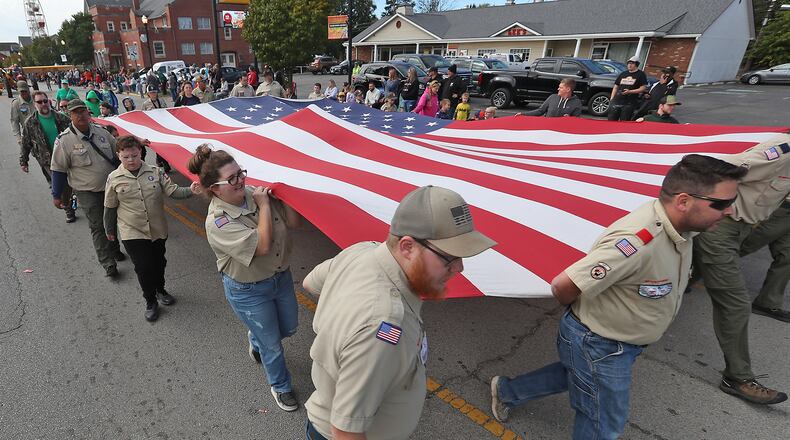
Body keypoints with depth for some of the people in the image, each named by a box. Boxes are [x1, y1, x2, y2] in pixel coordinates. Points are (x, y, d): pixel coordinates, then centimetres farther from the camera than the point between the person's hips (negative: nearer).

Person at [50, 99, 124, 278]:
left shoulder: (101, 132, 0)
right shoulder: (64, 140, -12)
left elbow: (117, 155, 12)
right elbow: (58, 170, -7)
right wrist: (56, 195, -5)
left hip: (111, 187, 4)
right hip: (88, 193, -4)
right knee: (98, 227, -1)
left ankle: (114, 249, 39)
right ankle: (108, 263, 6)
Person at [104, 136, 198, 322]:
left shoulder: (155, 172, -6)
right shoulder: (114, 179, -7)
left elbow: (172, 191, -11)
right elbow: (110, 207, 3)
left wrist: (190, 190, -31)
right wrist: (109, 230, 13)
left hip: (158, 230, 2)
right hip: (132, 233, -2)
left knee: (159, 263, 17)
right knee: (143, 268, -1)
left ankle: (160, 290, 43)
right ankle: (150, 301, 21)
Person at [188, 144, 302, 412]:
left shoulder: (254, 194, -11)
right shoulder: (217, 222, -26)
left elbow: (293, 222, -8)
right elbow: (262, 244, -36)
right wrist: (264, 205, -27)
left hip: (281, 276, 6)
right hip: (249, 291, -6)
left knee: (289, 327, 26)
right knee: (272, 344, 14)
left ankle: (255, 340, 59)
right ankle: (280, 387, 43)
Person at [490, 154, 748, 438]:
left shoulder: (679, 227, -8)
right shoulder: (640, 240, -37)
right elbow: (563, 286, -35)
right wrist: (577, 310, -11)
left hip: (621, 340, 9)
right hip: (599, 347, -9)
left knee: (575, 375, 31)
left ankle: (506, 390, 49)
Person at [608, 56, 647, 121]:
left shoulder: (641, 74, 5)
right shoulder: (623, 73, 19)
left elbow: (643, 88, -2)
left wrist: (630, 91, -16)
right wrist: (611, 98, 9)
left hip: (629, 103, -4)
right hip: (616, 101, 4)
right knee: (611, 120, 0)